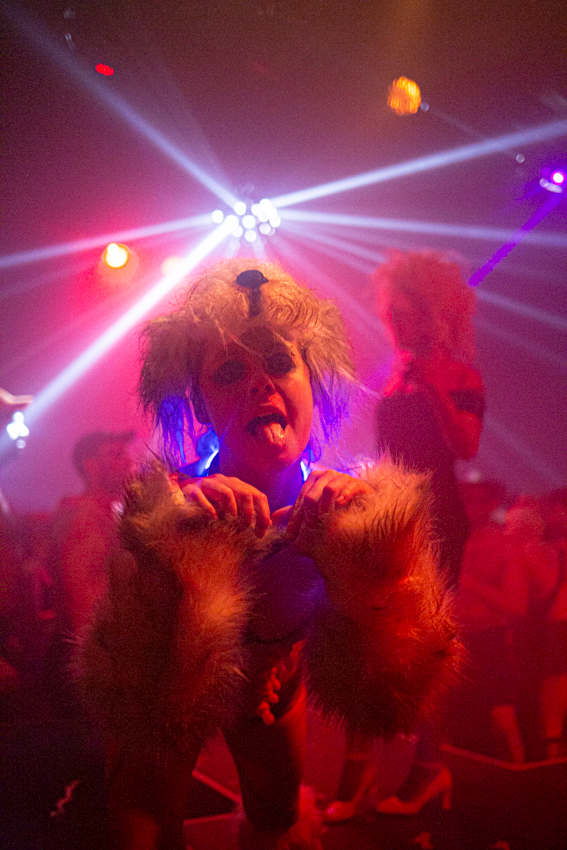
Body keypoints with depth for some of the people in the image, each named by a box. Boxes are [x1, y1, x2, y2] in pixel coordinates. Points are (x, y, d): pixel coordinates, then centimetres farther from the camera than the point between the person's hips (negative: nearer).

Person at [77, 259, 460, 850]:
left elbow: (386, 700, -34)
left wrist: (370, 552, -46)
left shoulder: (334, 513, -28)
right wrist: (175, 549, -54)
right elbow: (136, 713, -42)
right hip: (165, 699, -3)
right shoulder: (164, 507, -33)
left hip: (273, 691, 3)